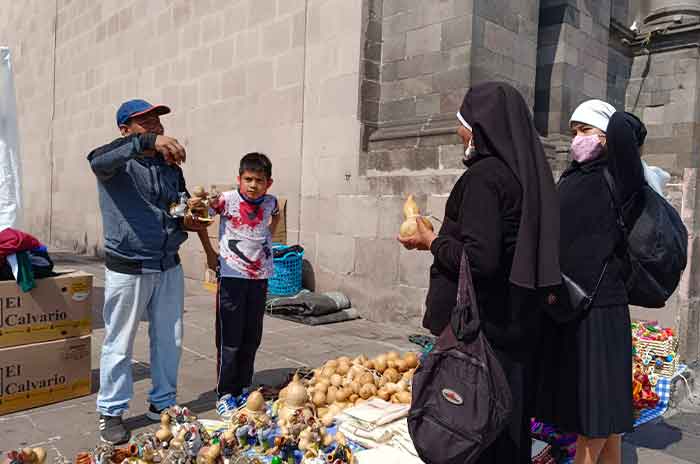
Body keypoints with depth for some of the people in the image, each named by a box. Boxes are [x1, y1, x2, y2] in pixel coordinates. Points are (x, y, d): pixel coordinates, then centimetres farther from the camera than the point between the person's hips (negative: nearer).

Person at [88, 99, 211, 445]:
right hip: (128, 269, -5)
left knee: (170, 340, 13)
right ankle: (111, 412, 24)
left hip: (169, 266, 5)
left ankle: (162, 403, 30)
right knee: (120, 344, 7)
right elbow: (98, 159, -33)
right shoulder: (116, 162, -8)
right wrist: (148, 142, -46)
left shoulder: (170, 164, 9)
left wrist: (188, 221, -6)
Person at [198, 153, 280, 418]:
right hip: (232, 277, -4)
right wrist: (210, 252, -1)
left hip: (260, 277, 4)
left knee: (252, 338, 12)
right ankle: (225, 395, 14)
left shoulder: (270, 202, 0)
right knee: (229, 340, 1)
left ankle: (243, 389, 27)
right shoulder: (226, 200, -11)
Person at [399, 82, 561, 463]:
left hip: (479, 324, -8)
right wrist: (443, 239, 16)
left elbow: (480, 258, -24)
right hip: (516, 321, 8)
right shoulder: (526, 172, 7)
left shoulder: (483, 175, -17)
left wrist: (431, 241, -9)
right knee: (509, 418, 20)